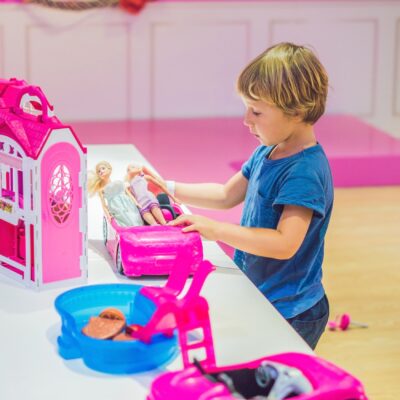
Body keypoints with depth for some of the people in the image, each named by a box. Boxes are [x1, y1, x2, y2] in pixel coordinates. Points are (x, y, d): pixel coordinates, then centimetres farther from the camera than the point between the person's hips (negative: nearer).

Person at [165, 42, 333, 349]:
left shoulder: (305, 171, -23)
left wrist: (217, 230, -30)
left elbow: (285, 244, -30)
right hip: (258, 299, 9)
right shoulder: (267, 153, 5)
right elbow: (227, 195, 16)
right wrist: (169, 189, 8)